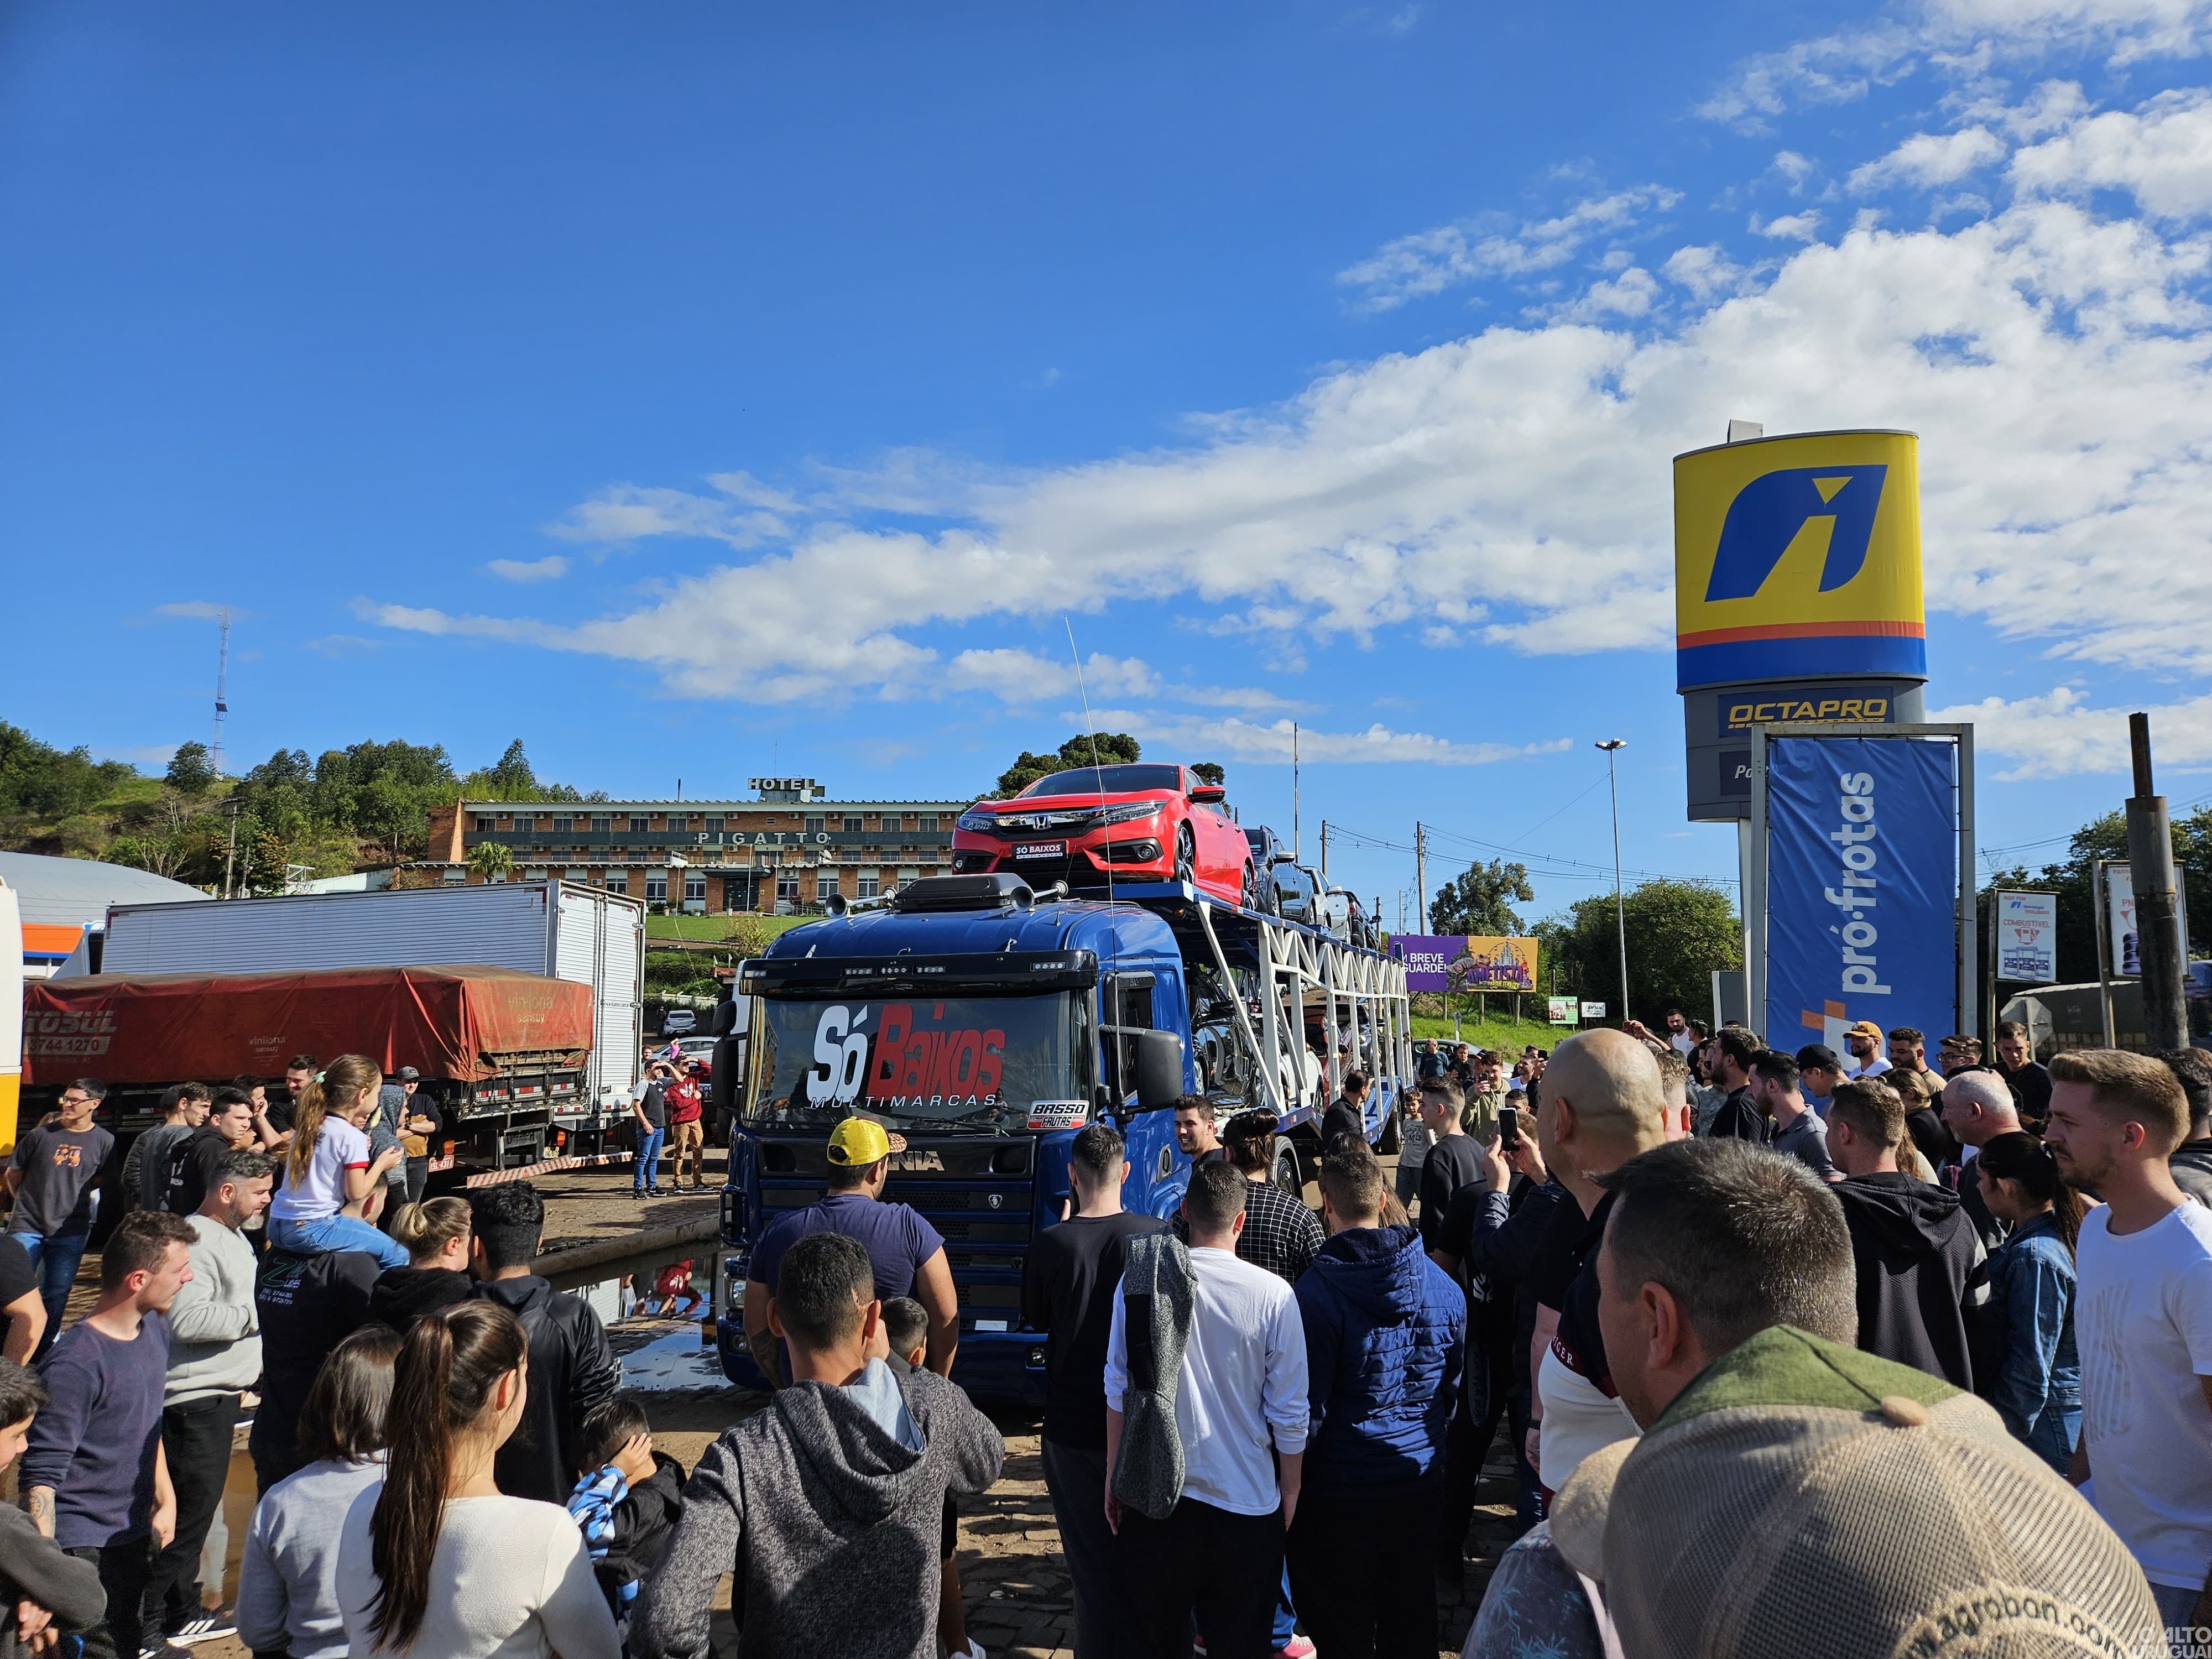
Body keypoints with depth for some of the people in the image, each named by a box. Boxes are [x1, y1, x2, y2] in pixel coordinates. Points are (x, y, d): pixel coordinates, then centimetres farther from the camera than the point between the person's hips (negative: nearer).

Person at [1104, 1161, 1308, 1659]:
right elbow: (1289, 1411, -7)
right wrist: (1290, 1490, 8)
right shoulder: (1273, 1295, -13)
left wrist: (1114, 1475, 9)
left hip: (1154, 1495, 1)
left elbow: (1118, 1389, -3)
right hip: (1245, 1503, -1)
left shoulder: (1139, 1279, -9)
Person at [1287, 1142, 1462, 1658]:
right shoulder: (1444, 1287, -2)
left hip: (1341, 1498, -5)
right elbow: (1454, 1388, 9)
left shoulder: (1315, 1294, -20)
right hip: (1420, 1487, 5)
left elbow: (1307, 1410, -17)